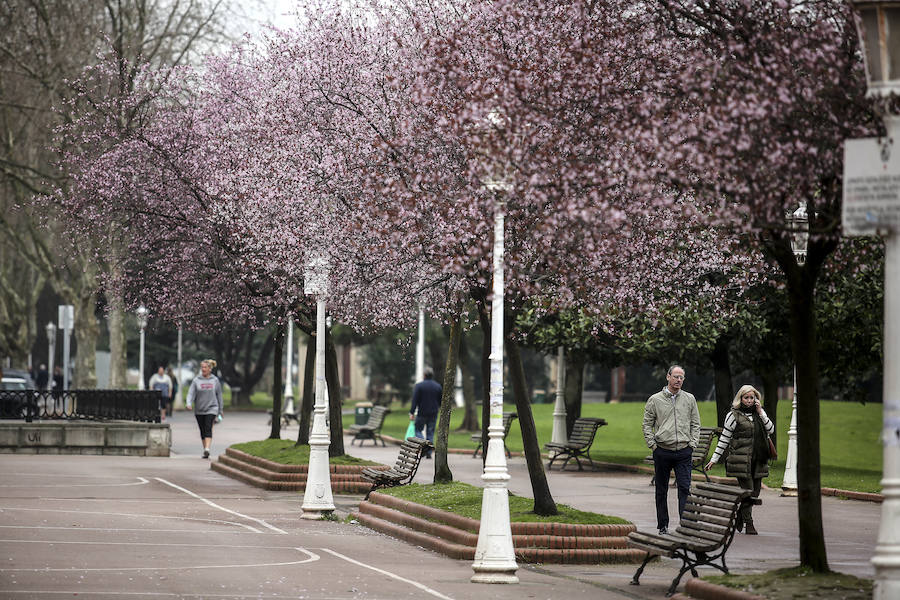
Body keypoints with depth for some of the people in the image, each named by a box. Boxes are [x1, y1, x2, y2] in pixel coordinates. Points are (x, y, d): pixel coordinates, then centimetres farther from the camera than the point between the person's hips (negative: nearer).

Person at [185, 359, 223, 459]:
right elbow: (191, 393, -5)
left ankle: (207, 449, -29)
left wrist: (220, 411, 12)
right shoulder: (196, 380, 3)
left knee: (208, 429, -18)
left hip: (211, 408, -2)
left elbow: (219, 395, 11)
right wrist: (189, 403, -24)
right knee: (202, 431, 8)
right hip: (199, 410, 2)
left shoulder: (215, 380, 4)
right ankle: (205, 450, 18)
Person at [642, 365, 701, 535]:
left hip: (684, 452, 0)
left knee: (685, 488, -9)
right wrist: (652, 444, -3)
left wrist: (693, 443, 2)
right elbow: (647, 424, 6)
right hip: (662, 452, 0)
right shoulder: (655, 400, 3)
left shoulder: (689, 399, 9)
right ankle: (663, 526, 15)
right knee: (661, 491, 7)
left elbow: (695, 424, 13)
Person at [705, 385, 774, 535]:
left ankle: (739, 517, 23)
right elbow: (724, 439, 3)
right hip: (742, 460, -5)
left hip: (758, 461, 5)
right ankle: (749, 524, 0)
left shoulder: (760, 413, 15)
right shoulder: (733, 415, 1)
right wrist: (714, 459, 2)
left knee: (755, 492, 5)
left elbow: (771, 429, 5)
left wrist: (760, 413, -3)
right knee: (747, 492, -9)